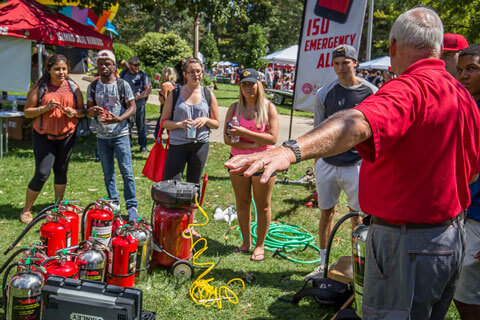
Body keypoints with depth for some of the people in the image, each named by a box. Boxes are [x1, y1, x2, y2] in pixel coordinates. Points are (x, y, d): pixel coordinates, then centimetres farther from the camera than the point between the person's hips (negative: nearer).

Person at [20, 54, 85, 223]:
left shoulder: (73, 87, 4)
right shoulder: (40, 87, -3)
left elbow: (82, 111, 8)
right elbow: (27, 112, -4)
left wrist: (74, 112, -14)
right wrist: (45, 108, -20)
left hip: (66, 135, 3)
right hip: (44, 135, -3)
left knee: (61, 171, 11)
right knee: (42, 173, -7)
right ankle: (26, 210, 10)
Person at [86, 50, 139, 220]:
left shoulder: (122, 85, -2)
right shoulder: (93, 86, 7)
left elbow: (132, 107, -4)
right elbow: (88, 109, 9)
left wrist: (118, 119, -21)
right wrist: (93, 110, -16)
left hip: (120, 134, -3)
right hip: (102, 136, 4)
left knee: (126, 172, -6)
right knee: (108, 173, 11)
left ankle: (132, 206, 2)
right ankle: (114, 203, 24)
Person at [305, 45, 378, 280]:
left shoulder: (371, 92, -1)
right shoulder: (325, 93, 2)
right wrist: (316, 164, 6)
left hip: (357, 164, -2)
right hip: (327, 163, 2)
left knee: (358, 215, 5)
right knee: (326, 213, 10)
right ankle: (324, 264, 24)